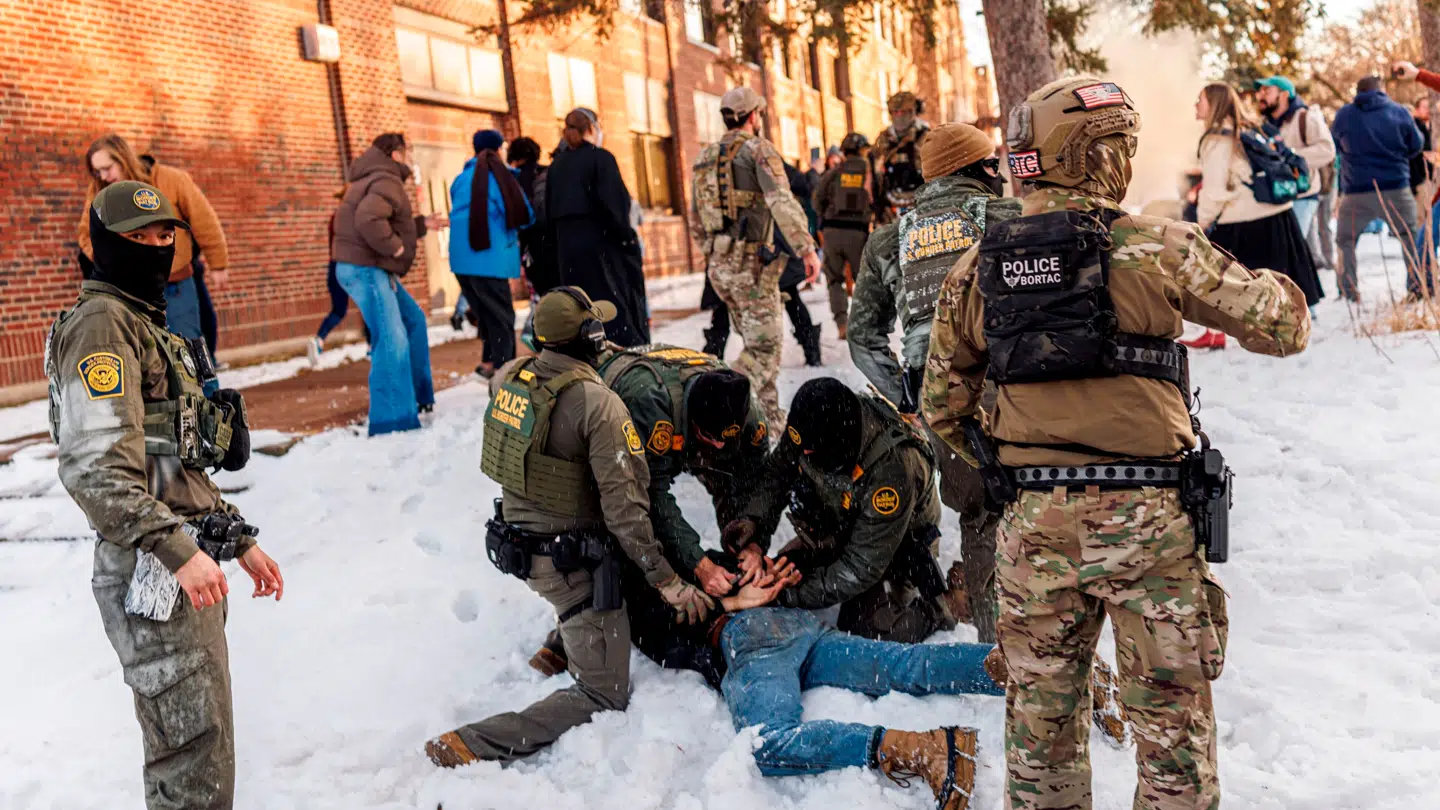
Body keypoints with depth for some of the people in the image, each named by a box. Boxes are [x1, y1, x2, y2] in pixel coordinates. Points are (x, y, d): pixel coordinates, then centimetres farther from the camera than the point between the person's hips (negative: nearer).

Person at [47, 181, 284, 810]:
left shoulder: (150, 324, 21)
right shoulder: (100, 324, -9)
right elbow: (95, 467, -21)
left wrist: (238, 538, 20)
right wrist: (177, 551, -28)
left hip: (190, 564, 10)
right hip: (152, 571, -10)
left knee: (184, 751, 18)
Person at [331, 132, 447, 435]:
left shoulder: (378, 180, 22)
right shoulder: (387, 182, -14)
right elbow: (368, 220, -32)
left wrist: (422, 224, 24)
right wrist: (395, 247, -21)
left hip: (373, 269, 12)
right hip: (365, 268, -12)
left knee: (413, 320, 21)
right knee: (392, 340, -15)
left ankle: (417, 395, 30)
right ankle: (391, 419, -15)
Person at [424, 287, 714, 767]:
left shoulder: (508, 377, -4)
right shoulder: (599, 405, -24)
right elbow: (625, 503, -25)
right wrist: (666, 580, -17)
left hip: (515, 542, 8)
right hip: (570, 561, -8)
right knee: (605, 696, 2)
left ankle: (560, 647, 38)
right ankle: (473, 745, -11)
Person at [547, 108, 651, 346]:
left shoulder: (556, 164, 10)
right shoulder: (600, 158, -8)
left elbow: (550, 213, 11)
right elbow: (612, 206, -16)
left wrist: (563, 241, 16)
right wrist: (628, 239, -9)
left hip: (568, 248, 6)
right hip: (603, 245, -6)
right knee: (620, 309, 0)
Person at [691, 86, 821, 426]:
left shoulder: (706, 157, 15)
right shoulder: (758, 149, -6)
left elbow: (696, 218, 21)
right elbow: (782, 203, -20)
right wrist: (807, 249, -23)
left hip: (718, 264, 8)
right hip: (752, 261, -8)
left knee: (756, 342, 18)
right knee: (764, 346, -3)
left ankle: (770, 416, 22)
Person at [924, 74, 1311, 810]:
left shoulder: (975, 269, 1)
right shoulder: (1156, 248, -10)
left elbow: (942, 407, 6)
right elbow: (1284, 326, -2)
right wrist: (1276, 286, 20)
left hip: (1032, 520, 4)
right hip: (1145, 514, -3)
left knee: (1040, 708, 18)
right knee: (1171, 711, 13)